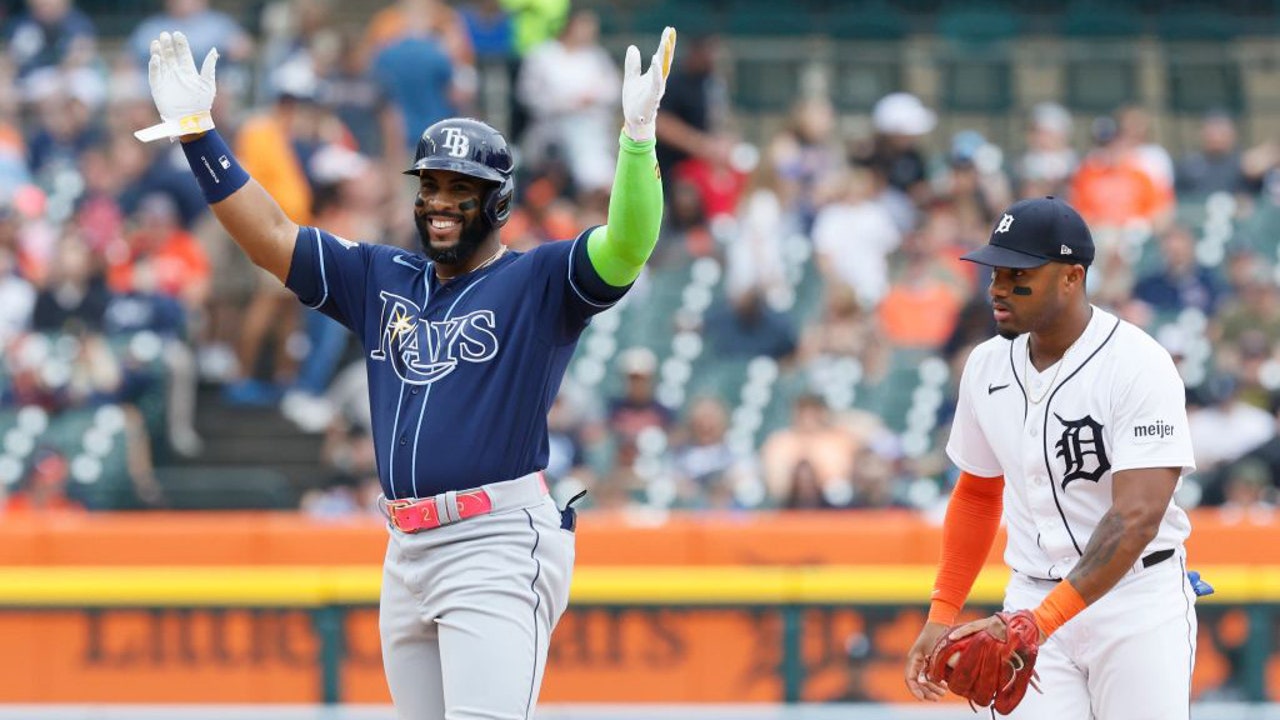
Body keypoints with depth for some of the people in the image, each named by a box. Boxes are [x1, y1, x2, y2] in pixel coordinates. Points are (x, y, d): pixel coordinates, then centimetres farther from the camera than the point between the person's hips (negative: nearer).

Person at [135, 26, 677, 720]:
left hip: (500, 545, -7)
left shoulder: (539, 281, 1)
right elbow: (271, 236, 17)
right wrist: (197, 133, 11)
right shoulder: (381, 278, 18)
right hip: (408, 553, 7)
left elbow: (627, 246, -16)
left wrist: (637, 136, -32)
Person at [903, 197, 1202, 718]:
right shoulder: (987, 366, 5)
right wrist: (942, 616, 12)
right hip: (1034, 601, 5)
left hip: (1138, 601, -5)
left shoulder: (1139, 367, -16)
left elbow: (1136, 518, -25)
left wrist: (1041, 621, -34)